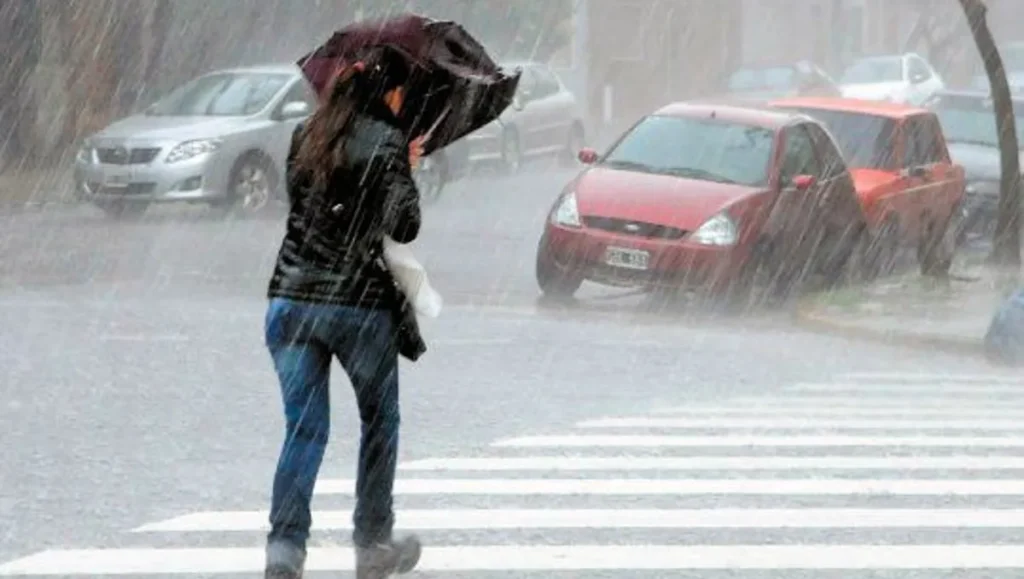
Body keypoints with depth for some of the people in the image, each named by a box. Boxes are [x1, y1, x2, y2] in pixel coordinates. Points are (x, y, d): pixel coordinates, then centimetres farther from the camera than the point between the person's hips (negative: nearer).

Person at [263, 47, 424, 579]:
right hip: (361, 303, -4)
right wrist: (406, 171, 3)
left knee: (303, 428, 4)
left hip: (291, 299, 4)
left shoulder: (305, 136, 8)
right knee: (379, 421, 17)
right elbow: (403, 227, -14)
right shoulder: (386, 142, -8)